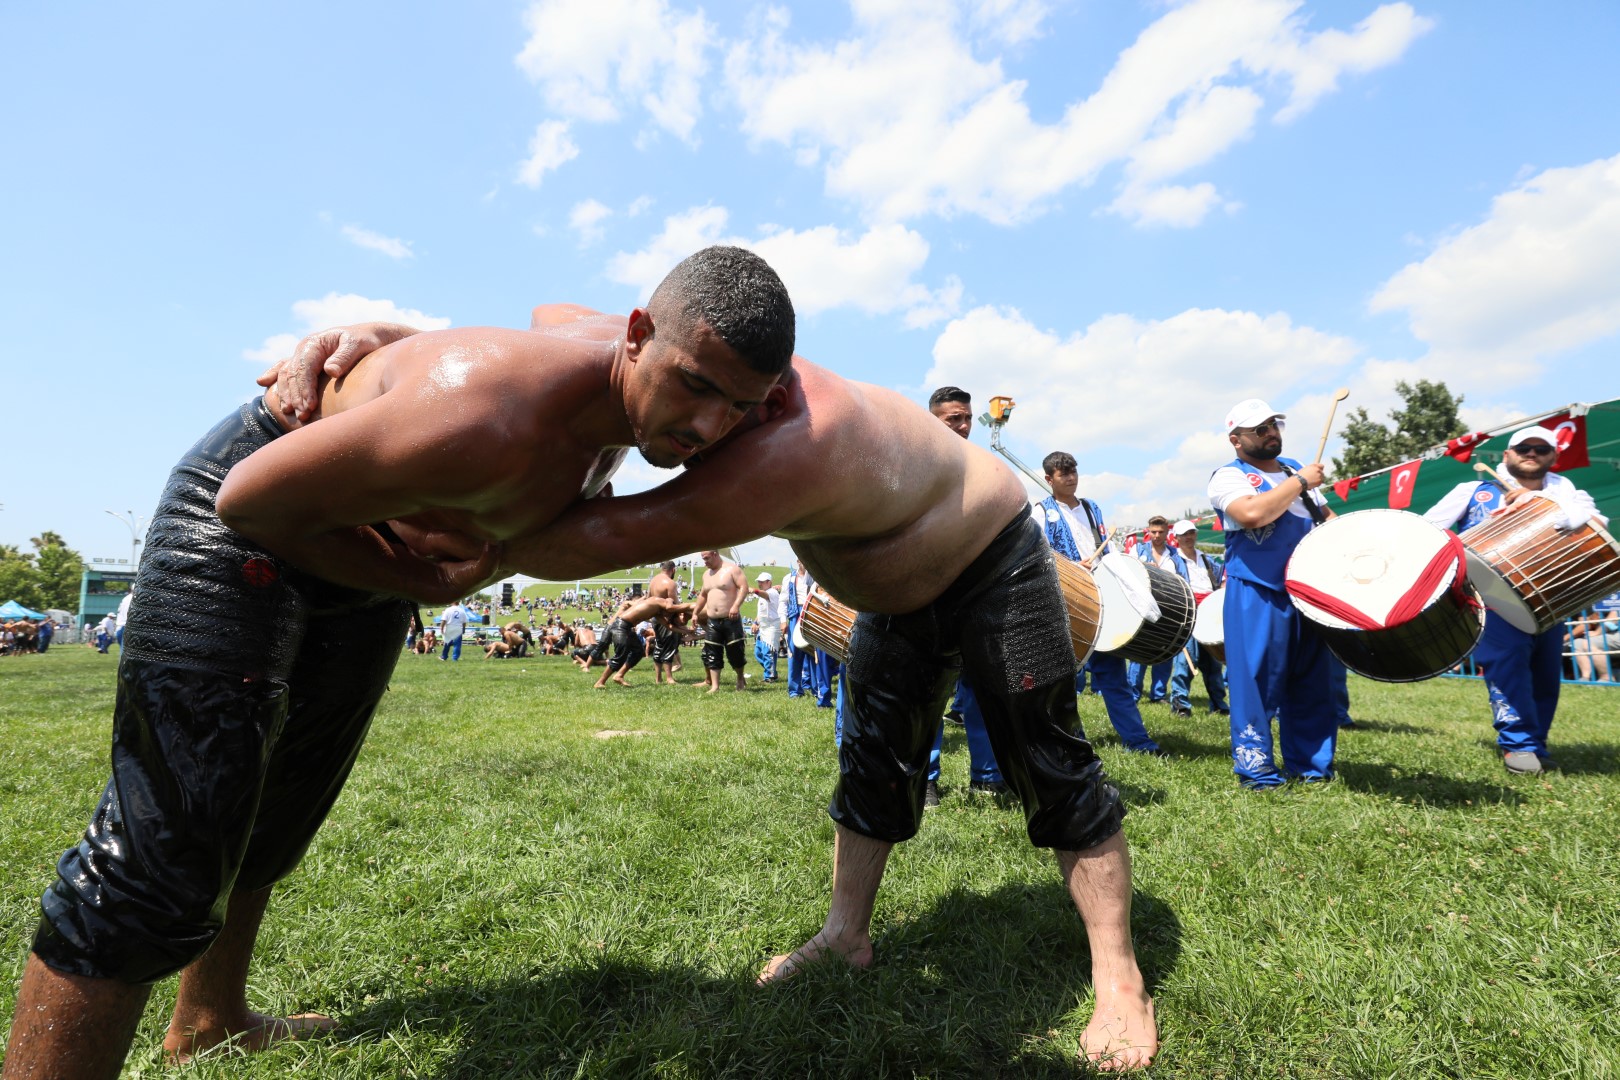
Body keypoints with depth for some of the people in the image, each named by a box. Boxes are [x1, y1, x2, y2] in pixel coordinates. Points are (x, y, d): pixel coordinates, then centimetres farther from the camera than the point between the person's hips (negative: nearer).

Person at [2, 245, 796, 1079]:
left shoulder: (623, 357, -14)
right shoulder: (490, 424, -42)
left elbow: (552, 311, 11)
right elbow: (251, 498, -28)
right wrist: (427, 585, -20)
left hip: (367, 542, 8)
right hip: (249, 518, -7)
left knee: (280, 815, 19)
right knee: (163, 850, -16)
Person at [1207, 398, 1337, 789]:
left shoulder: (1294, 467, 17)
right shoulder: (1228, 476, -6)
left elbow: (1325, 517, 25)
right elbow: (1253, 513, -25)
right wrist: (1300, 482, -13)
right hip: (1257, 596, -7)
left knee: (1312, 683, 11)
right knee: (1258, 681, -2)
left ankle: (1311, 764, 22)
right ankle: (1256, 768, 8)